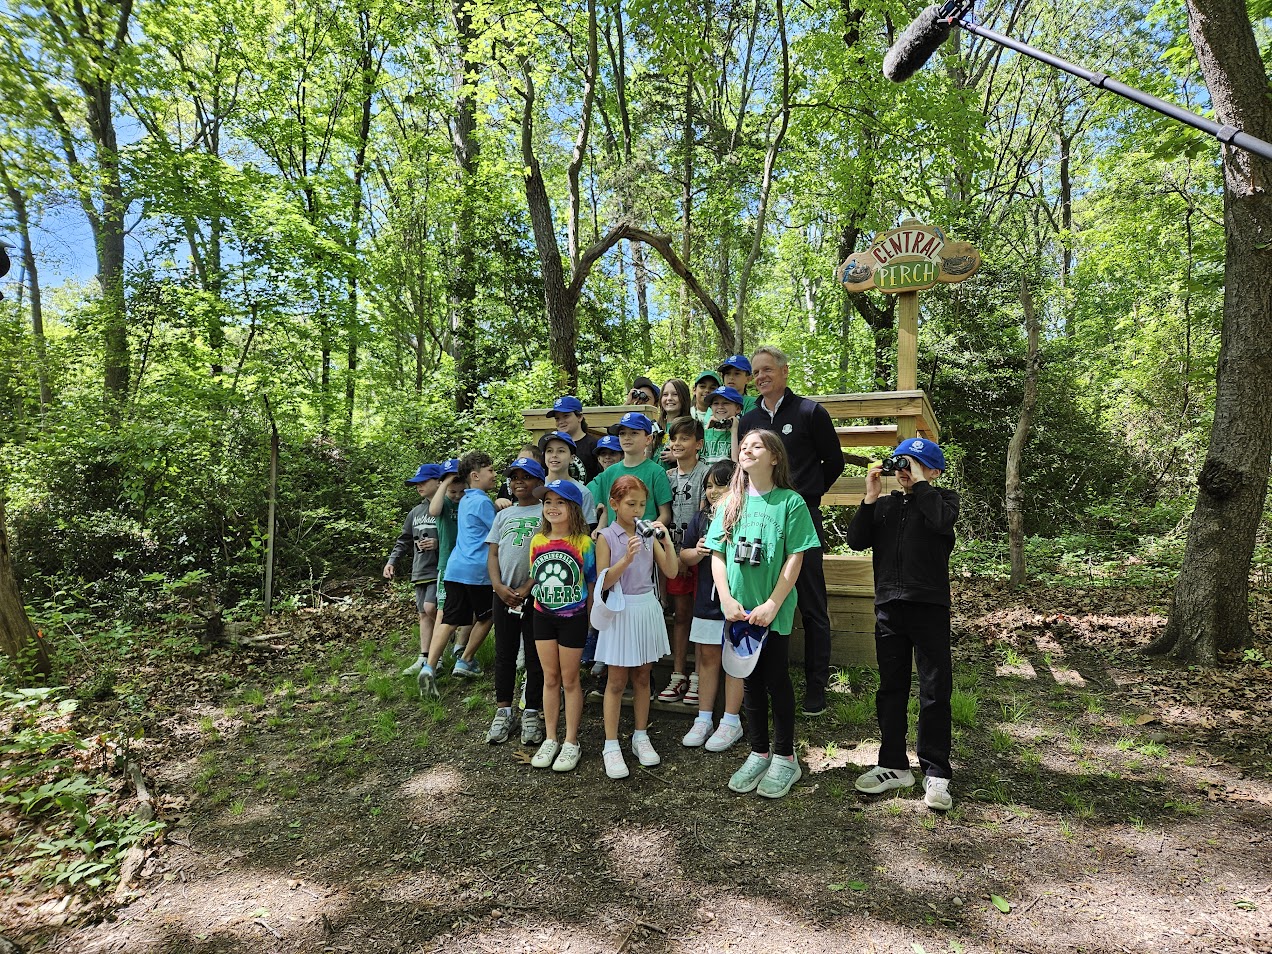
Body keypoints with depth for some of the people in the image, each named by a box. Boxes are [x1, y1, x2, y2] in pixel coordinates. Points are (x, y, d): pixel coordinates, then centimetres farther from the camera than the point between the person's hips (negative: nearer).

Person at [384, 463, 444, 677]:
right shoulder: (416, 511, 14)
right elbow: (404, 539, 20)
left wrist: (438, 543, -20)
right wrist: (391, 561, 11)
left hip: (440, 569, -7)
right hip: (420, 571, 7)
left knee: (430, 607, -18)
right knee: (424, 614, 8)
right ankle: (424, 659, 13)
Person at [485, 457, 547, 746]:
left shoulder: (547, 513, 1)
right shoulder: (503, 515, 16)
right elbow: (492, 554, 11)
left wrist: (527, 588, -14)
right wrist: (499, 586, -6)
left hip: (535, 594, -4)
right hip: (503, 594, 4)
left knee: (535, 655, 3)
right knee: (504, 653, 10)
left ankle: (532, 712, 13)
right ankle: (503, 711, 20)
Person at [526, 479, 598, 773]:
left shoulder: (584, 543, -13)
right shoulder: (537, 541, 0)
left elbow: (592, 583, -7)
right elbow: (535, 578, 10)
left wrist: (587, 617, -5)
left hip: (573, 618, -4)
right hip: (543, 616, 4)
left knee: (569, 680, 7)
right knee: (550, 678, 13)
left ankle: (571, 743, 20)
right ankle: (550, 740, 25)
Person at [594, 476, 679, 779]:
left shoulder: (649, 534, 4)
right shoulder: (606, 537, -7)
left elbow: (671, 572, -2)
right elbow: (603, 582, -13)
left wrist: (667, 541, -15)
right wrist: (627, 558, -26)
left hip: (647, 609, 4)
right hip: (620, 612, -4)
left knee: (642, 677, 14)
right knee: (617, 680, 3)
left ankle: (641, 737, 27)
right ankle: (611, 746, 12)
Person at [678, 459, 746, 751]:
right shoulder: (701, 517, 8)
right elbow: (684, 556, 13)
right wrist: (697, 552, -8)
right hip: (706, 598, 5)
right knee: (707, 657, 12)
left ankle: (731, 722, 17)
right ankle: (704, 719, 23)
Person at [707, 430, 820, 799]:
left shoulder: (790, 502, -6)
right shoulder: (731, 503, 6)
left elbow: (795, 558, -9)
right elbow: (717, 554, 5)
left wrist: (771, 605, -15)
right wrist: (727, 599, -7)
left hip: (775, 611, -4)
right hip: (739, 610, 4)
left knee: (776, 681, 6)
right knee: (750, 680, 13)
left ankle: (785, 758, 22)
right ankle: (759, 754, 28)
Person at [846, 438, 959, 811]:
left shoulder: (943, 498, 3)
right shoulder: (885, 504, 14)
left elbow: (942, 521, -21)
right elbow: (857, 540, 2)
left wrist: (919, 482, -13)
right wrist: (870, 497, -5)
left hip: (929, 605, -4)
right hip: (888, 605, 4)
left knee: (935, 690, 1)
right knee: (891, 688, 11)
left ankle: (936, 773, 12)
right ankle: (893, 765, 23)